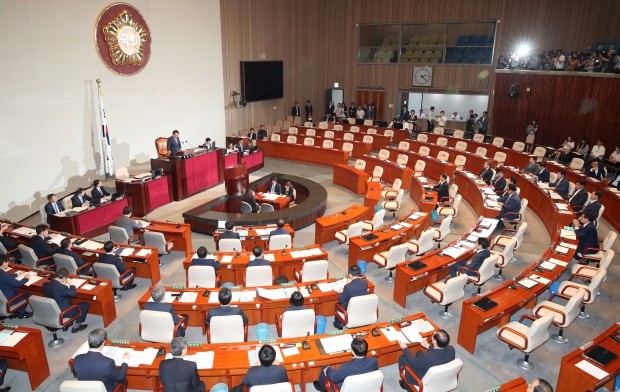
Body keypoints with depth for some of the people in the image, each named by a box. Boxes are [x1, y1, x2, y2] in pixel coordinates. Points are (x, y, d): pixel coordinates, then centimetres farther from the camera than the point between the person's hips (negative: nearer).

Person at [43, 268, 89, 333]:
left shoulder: (45, 284, -9)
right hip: (62, 313, -8)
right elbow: (73, 293, -17)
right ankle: (76, 326, 15)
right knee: (85, 304, 6)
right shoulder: (61, 287, -32)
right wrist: (70, 284, -6)